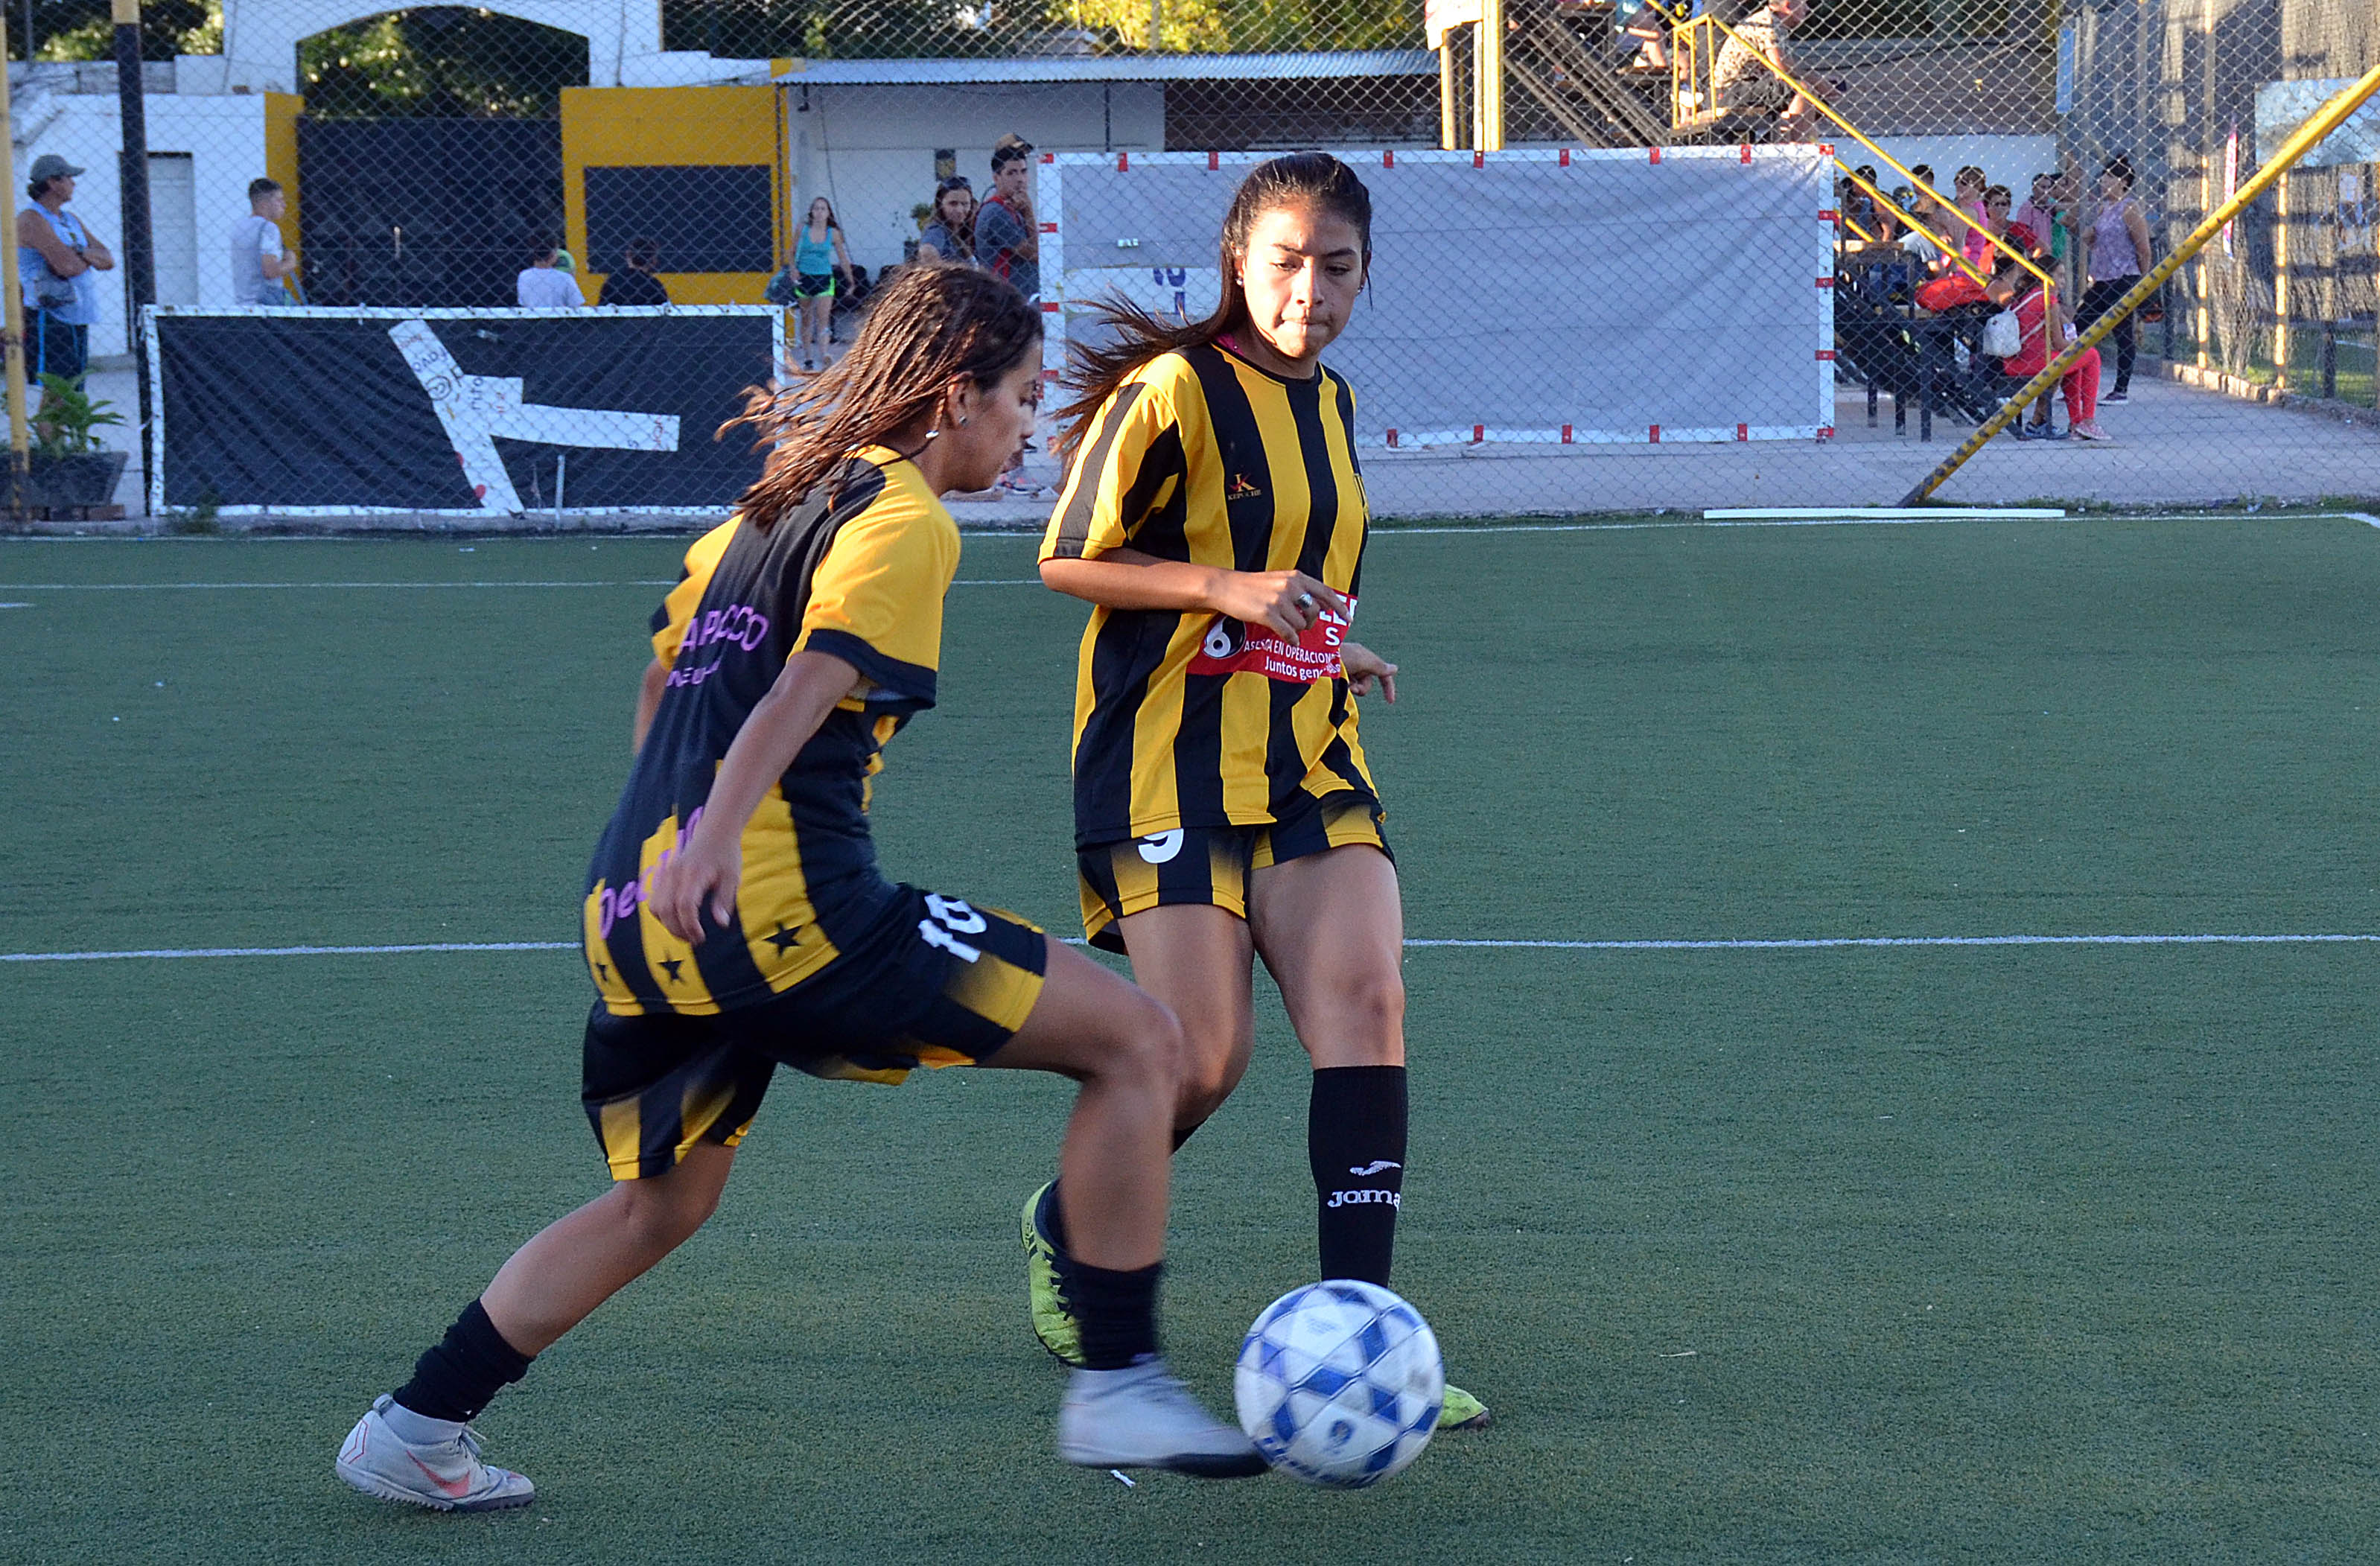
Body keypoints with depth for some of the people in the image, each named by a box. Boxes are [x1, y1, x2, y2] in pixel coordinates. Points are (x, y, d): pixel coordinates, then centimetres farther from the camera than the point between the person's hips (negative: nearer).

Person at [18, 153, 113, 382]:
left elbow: (109, 260, 12)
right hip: (47, 323, -9)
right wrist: (91, 259, 2)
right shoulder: (31, 220, -9)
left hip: (77, 323, 9)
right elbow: (67, 266, -21)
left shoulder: (71, 221, 18)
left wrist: (79, 252, -9)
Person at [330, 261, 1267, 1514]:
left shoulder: (772, 505, 22)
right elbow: (804, 693, -19)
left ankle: (416, 1429, 24)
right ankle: (1115, 1387, -4)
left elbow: (662, 686, 31)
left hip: (632, 914, 9)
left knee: (661, 1202, 27)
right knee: (1137, 1041, -4)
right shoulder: (905, 520, -4)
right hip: (781, 906, -9)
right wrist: (713, 840, -31)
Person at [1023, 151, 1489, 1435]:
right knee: (1204, 1059, -9)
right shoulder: (1175, 388, -8)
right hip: (1169, 763, -6)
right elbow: (1068, 559, -8)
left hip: (1307, 767, 6)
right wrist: (1232, 590, -17)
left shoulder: (1327, 401, 16)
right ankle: (1063, 1229, 23)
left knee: (1364, 1002, -14)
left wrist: (1328, 648, 16)